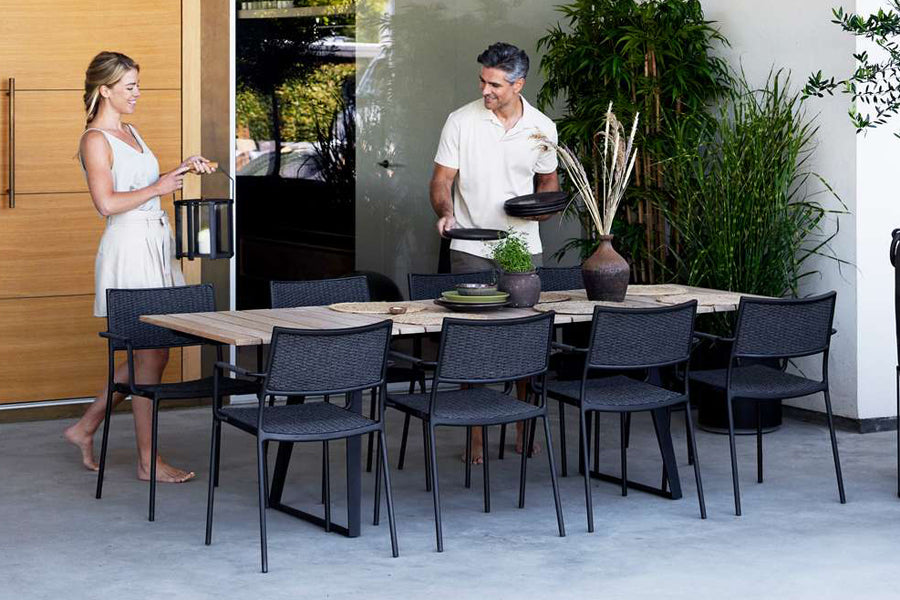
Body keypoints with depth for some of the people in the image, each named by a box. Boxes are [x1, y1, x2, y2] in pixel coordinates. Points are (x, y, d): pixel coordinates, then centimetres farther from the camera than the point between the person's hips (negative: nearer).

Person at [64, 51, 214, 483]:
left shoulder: (129, 132, 17)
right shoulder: (95, 140, -10)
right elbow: (107, 203, -20)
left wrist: (180, 171, 14)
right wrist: (157, 188, -13)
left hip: (155, 245, 9)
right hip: (128, 248, -9)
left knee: (150, 352, 12)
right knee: (151, 355, -5)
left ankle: (86, 427, 25)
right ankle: (148, 461, 3)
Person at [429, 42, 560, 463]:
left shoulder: (542, 127, 2)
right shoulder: (461, 121, -4)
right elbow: (441, 179, -2)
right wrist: (446, 213, -21)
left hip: (524, 246, 2)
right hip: (471, 249, -2)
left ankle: (524, 431, 18)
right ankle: (475, 437, 4)